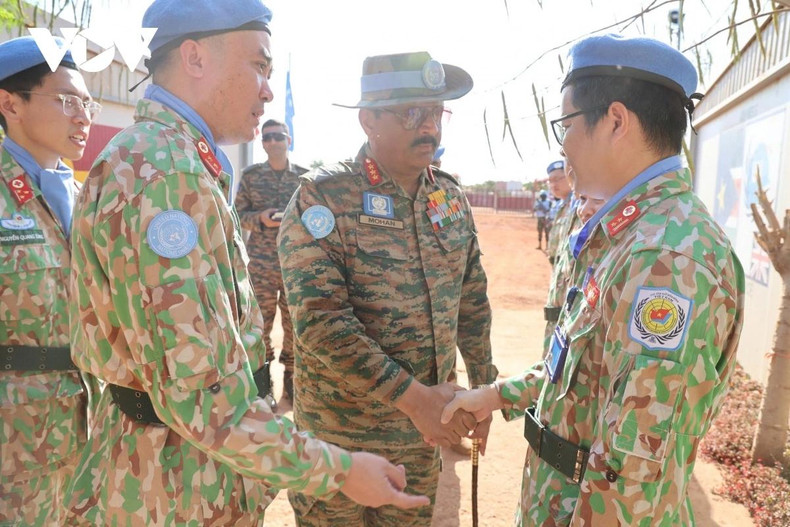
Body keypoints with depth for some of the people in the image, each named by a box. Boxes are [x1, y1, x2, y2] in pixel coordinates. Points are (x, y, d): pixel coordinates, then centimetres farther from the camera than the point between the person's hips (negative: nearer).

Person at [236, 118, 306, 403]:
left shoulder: (304, 175, 5)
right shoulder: (250, 175, 4)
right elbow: (238, 214, 4)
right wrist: (260, 218, -13)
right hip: (261, 262, 0)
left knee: (294, 320, 7)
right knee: (260, 319, 5)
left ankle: (291, 374, 23)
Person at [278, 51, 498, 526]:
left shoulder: (451, 197, 3)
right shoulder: (323, 197, -15)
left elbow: (473, 304, 10)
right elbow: (318, 320, -23)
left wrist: (483, 389, 11)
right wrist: (412, 396, -23)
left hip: (427, 433, 5)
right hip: (341, 437, -5)